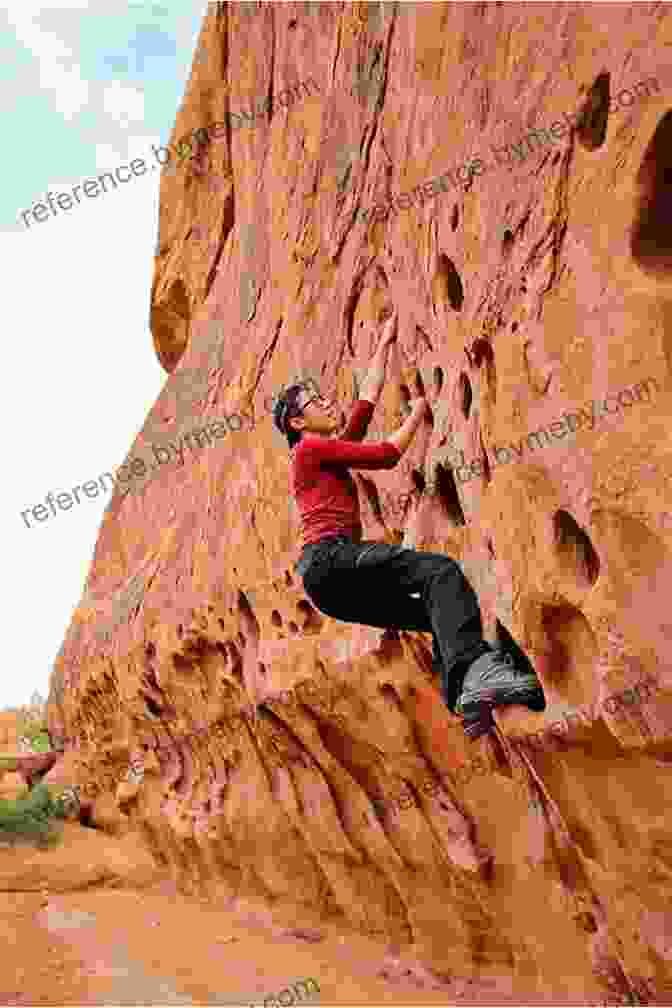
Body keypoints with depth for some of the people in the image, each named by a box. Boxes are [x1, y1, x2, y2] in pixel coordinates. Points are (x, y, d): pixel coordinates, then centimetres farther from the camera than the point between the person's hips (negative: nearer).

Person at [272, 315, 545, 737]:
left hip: (332, 585, 10)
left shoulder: (332, 449, 30)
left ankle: (466, 701, -12)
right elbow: (386, 454, 0)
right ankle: (475, 669, -44)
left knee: (437, 615, 4)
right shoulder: (310, 447, 5)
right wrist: (416, 414, 14)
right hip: (329, 558, -10)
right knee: (440, 570, -25)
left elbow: (369, 398, 34)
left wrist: (385, 344, 39)